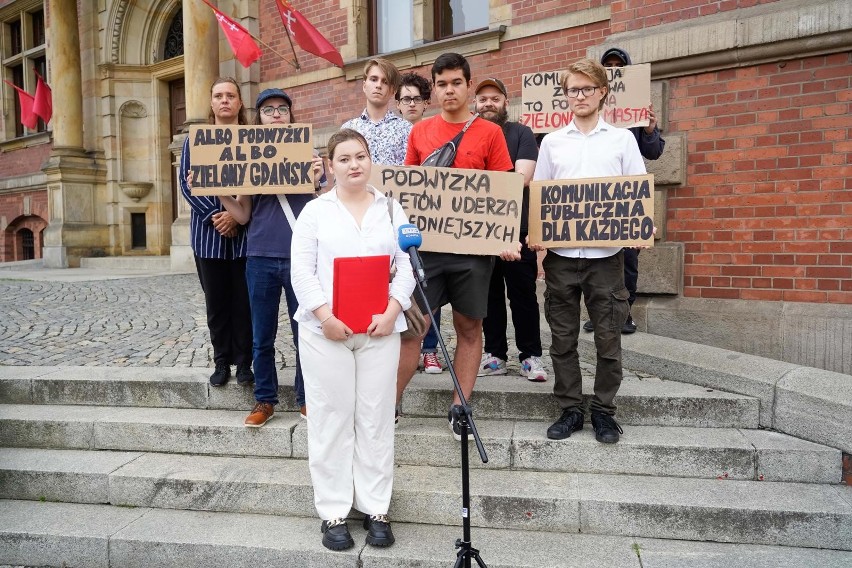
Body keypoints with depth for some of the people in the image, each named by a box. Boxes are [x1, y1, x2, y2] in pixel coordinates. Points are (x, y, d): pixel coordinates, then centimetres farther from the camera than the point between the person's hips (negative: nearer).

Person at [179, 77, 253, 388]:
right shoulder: (195, 140, 9)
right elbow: (187, 183, 1)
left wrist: (237, 215, -16)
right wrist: (214, 216, -13)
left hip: (244, 232, -1)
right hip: (209, 232, 2)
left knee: (243, 299, 2)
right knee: (216, 300, 7)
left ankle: (244, 361, 14)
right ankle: (222, 361, 18)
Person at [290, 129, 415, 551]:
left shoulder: (392, 209, 10)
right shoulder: (314, 211, 5)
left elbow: (406, 267, 5)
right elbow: (301, 271, -1)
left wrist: (391, 312, -9)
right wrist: (326, 317, -13)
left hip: (380, 330, 2)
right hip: (325, 331, -1)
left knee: (376, 420, 7)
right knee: (331, 420, 5)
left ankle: (376, 509, 20)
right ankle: (333, 512, 18)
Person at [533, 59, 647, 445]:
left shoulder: (622, 139, 8)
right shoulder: (552, 142, 11)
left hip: (606, 253, -1)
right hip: (561, 253, 1)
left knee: (608, 338, 4)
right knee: (563, 338, 7)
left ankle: (604, 412, 19)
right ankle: (570, 409, 20)